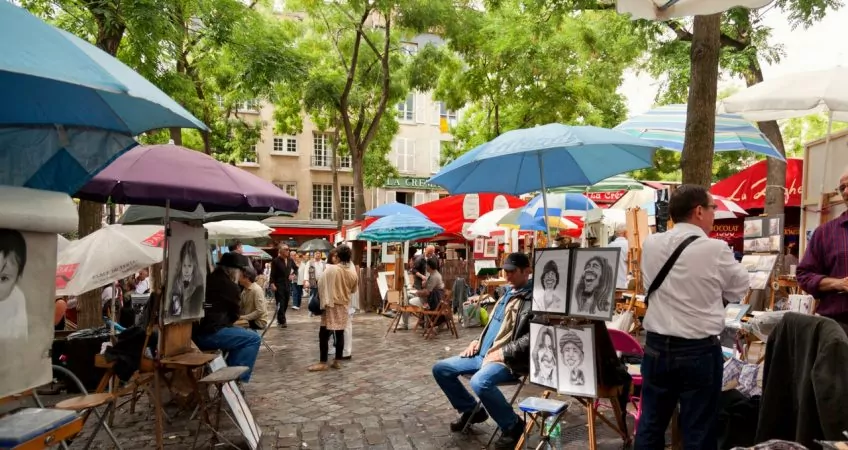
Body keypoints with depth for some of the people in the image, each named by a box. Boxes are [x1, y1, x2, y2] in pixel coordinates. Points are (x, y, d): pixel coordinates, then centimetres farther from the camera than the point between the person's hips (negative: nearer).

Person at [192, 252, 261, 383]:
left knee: (240, 334, 26)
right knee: (254, 339, -7)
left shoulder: (208, 279, 16)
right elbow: (234, 315, 5)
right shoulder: (230, 285, -8)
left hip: (196, 331, 10)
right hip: (209, 333, -10)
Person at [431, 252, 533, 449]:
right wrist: (478, 341, 12)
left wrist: (503, 352, -22)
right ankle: (470, 410, 21)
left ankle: (512, 425, -11)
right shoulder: (507, 293, 18)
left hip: (509, 360, -9)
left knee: (479, 382, -38)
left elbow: (533, 336, -22)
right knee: (440, 369, 4)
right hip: (483, 354, 9)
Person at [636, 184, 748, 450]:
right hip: (699, 351, -4)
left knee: (650, 426, 14)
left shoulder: (650, 245, -2)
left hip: (656, 347, 4)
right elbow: (740, 289, 2)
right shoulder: (716, 249, -13)